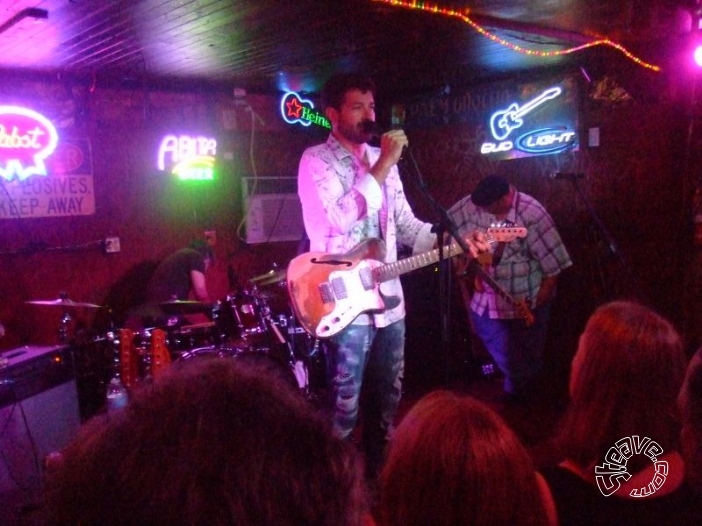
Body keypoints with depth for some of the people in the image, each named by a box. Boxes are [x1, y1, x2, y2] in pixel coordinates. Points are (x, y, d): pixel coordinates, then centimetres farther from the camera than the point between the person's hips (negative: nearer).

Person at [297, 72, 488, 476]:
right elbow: (341, 217, -24)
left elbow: (406, 224, 13)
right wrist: (383, 166, -21)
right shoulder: (316, 161, -7)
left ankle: (379, 466, 35)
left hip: (389, 297, 7)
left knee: (388, 394, 18)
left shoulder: (381, 160, 13)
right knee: (345, 404, 3)